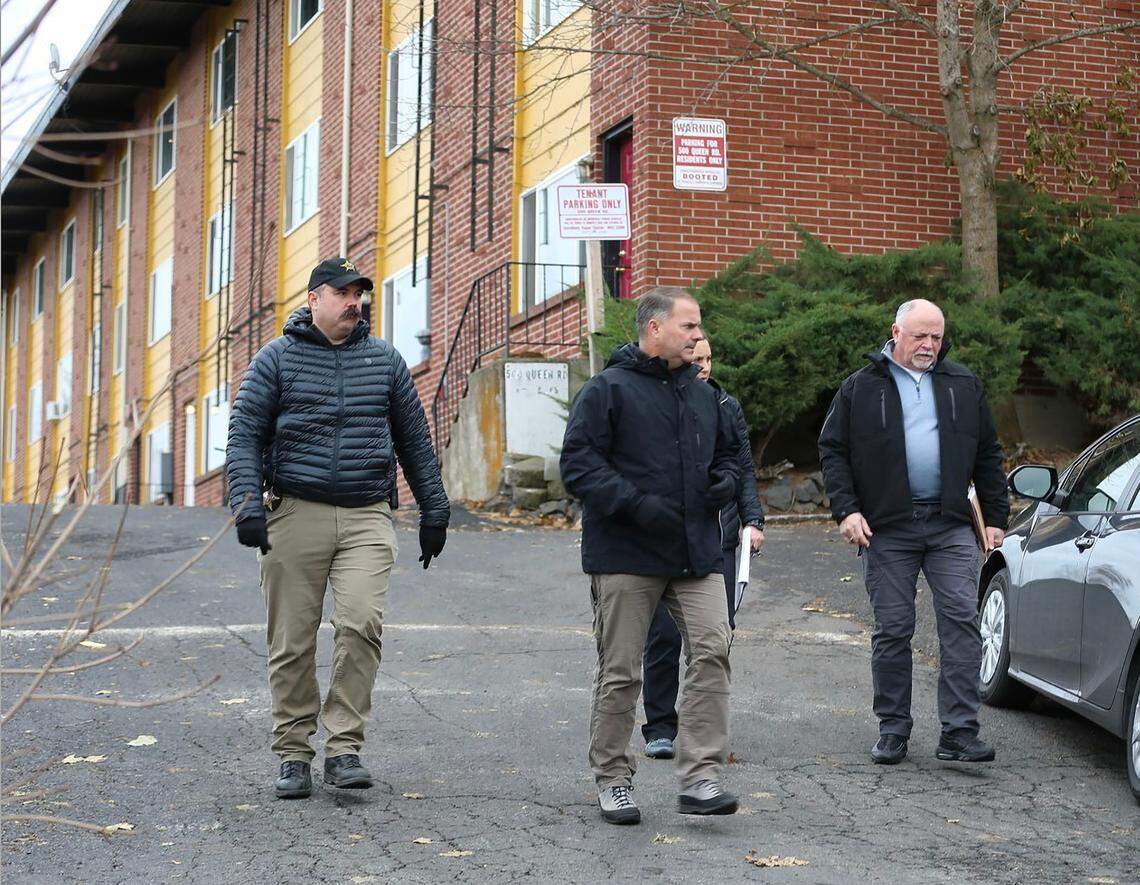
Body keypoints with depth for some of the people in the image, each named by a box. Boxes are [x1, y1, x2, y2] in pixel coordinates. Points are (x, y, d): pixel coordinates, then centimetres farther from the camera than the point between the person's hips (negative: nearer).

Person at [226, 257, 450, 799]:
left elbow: (414, 439, 18)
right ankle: (293, 754, 12)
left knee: (362, 623, -17)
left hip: (366, 517, 1)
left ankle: (344, 748, -9)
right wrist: (248, 505, -11)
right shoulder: (276, 359, 6)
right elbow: (244, 435, 2)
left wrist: (433, 511, 15)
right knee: (292, 642, 1)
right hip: (296, 515, -1)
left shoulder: (383, 359, 13)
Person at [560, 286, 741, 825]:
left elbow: (726, 454, 30)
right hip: (626, 555, -5)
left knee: (712, 650, -11)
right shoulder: (608, 390, -4)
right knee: (620, 670, 3)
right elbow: (578, 463, -11)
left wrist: (725, 482, 6)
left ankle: (700, 778, -8)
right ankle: (612, 779, 16)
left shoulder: (702, 395, 17)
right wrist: (635, 504, -21)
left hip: (696, 554, 5)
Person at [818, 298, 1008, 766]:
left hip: (950, 526, 2)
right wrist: (846, 510, -6)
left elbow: (987, 455, 16)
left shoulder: (963, 385, 12)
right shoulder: (861, 388, 5)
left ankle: (959, 731, -8)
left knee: (962, 621, -8)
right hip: (886, 529, -1)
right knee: (892, 630, 3)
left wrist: (995, 517, 10)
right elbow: (833, 451, 5)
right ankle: (893, 731, 13)